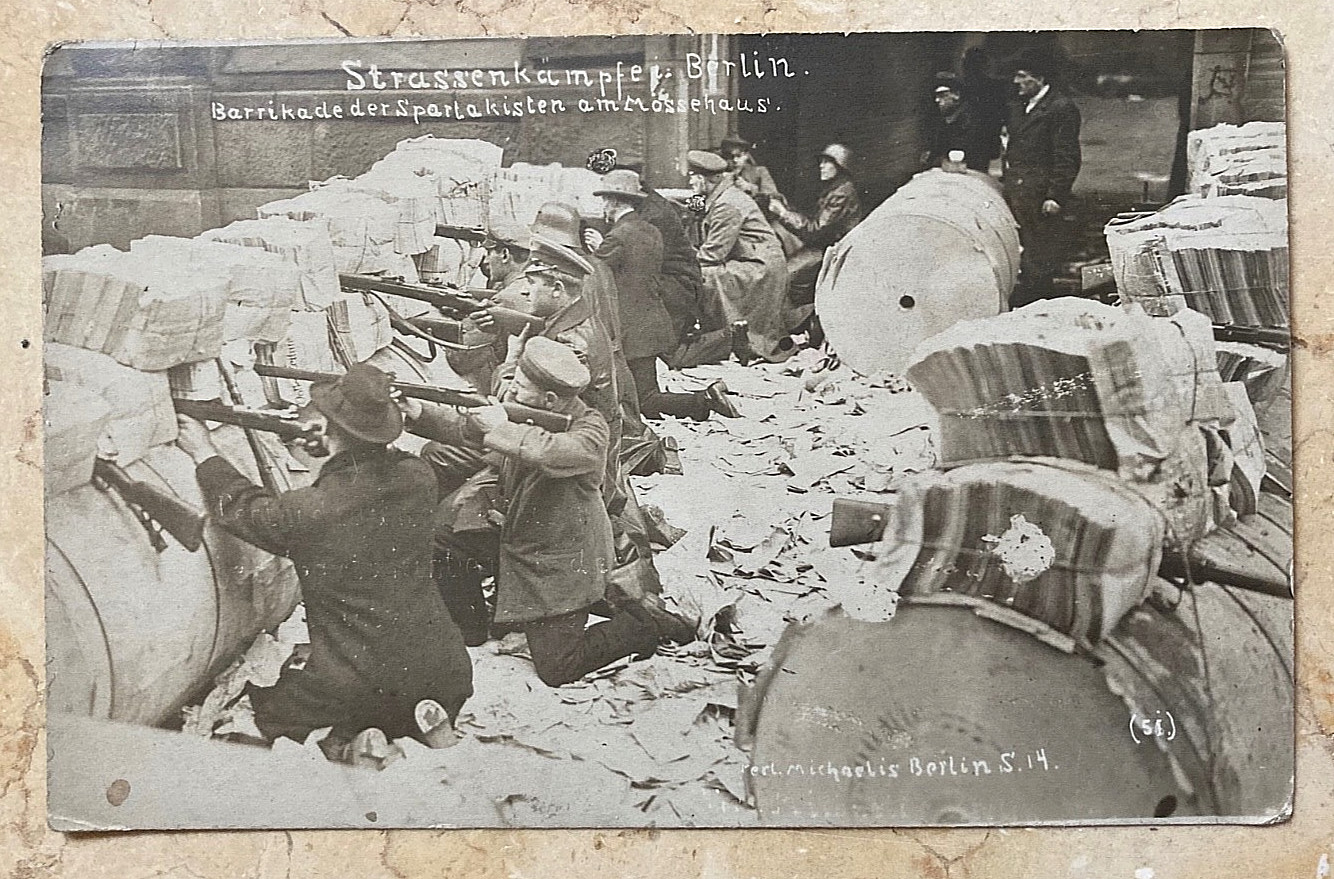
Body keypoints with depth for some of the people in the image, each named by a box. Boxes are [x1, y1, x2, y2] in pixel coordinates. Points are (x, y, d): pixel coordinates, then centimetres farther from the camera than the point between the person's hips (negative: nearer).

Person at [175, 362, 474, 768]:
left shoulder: (308, 513, -20)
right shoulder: (418, 479, -10)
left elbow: (245, 510, 4)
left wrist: (205, 454, 19)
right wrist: (327, 438, 21)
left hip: (354, 685, -3)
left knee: (264, 708, 24)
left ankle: (348, 741, 0)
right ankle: (423, 719, 5)